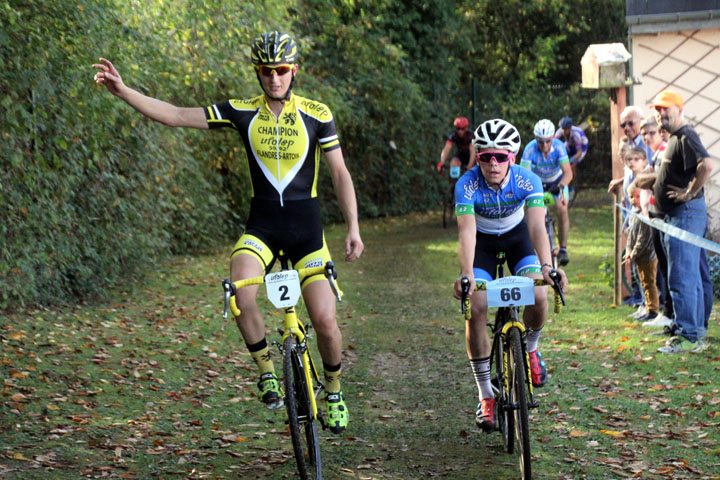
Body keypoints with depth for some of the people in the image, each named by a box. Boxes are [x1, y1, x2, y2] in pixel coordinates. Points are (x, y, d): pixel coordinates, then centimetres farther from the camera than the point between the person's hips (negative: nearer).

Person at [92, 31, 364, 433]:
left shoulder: (317, 114, -4)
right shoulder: (242, 112, -1)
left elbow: (340, 172, 1)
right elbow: (176, 116, -4)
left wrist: (354, 227, -8)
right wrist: (123, 91, -13)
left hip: (306, 226, -1)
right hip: (262, 225, 1)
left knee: (325, 320, -8)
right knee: (240, 293, -28)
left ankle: (334, 392, 21)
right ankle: (268, 373, -6)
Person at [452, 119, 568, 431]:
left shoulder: (528, 181, -29)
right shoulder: (467, 185, -31)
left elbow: (537, 225, -39)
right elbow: (466, 231, -41)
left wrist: (546, 266, -57)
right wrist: (466, 274, -57)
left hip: (516, 235, 1)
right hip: (482, 240, -1)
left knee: (537, 296, -22)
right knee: (476, 308, -18)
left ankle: (530, 349, 13)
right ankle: (485, 396, -7)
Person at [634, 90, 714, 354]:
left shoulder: (686, 137, -14)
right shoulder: (675, 138, 18)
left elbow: (707, 165, -31)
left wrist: (690, 193, -22)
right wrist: (654, 177, 15)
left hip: (685, 213, -11)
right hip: (676, 215, 11)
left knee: (681, 278, -10)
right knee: (690, 276, 14)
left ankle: (689, 337, -7)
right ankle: (697, 334, 20)